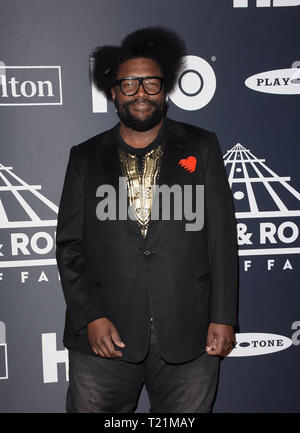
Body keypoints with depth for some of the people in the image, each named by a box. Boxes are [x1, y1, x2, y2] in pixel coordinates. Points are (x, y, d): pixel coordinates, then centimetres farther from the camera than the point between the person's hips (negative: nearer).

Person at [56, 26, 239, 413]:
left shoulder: (201, 148, 6)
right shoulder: (85, 158, 8)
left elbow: (222, 238, 3)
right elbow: (69, 245, 5)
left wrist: (223, 317, -2)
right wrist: (89, 317, -5)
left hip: (188, 338, 0)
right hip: (104, 338, 1)